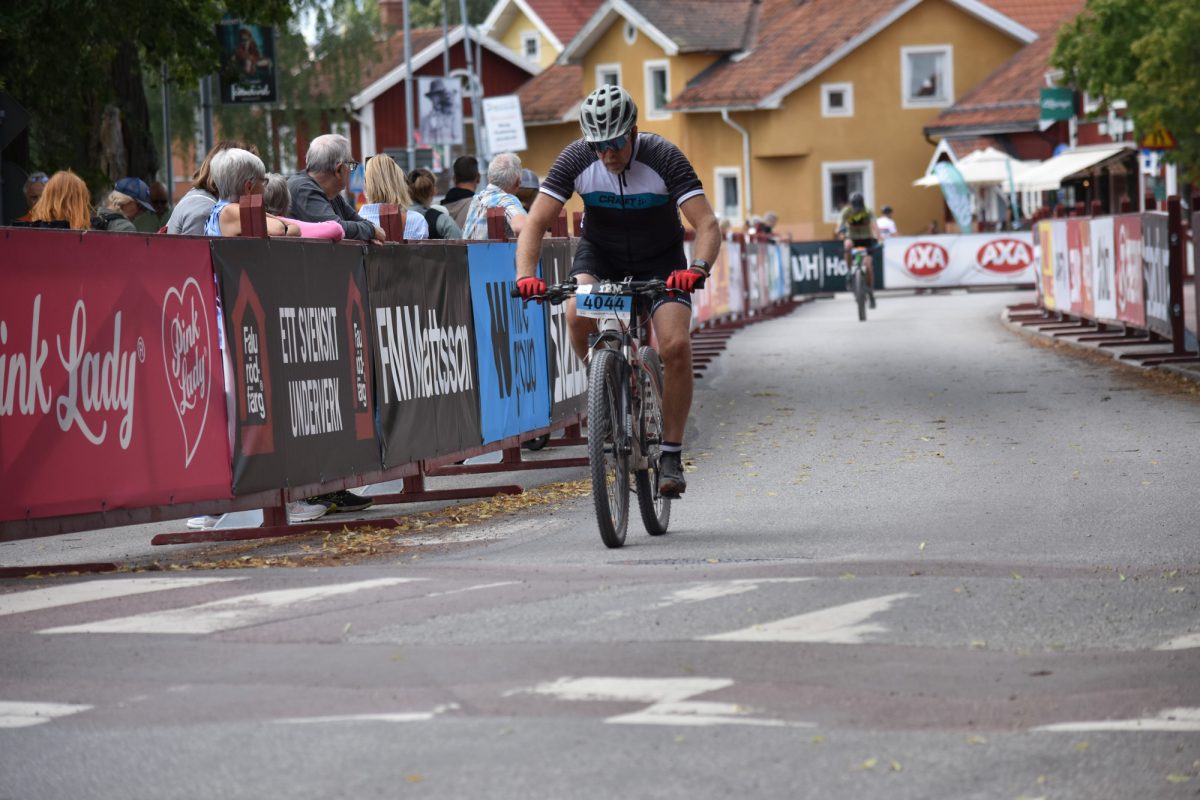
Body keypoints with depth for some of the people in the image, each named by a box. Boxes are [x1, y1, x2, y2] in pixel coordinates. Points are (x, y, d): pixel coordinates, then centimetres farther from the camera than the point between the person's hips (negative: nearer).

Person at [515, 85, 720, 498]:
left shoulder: (663, 158, -27)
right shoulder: (576, 159, -22)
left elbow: (707, 224, -31)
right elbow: (535, 223, -22)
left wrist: (697, 268, -51)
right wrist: (526, 276, -40)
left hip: (660, 259, -1)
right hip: (600, 252, 1)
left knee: (676, 346, -22)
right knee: (578, 316, -31)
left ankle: (671, 454, -7)